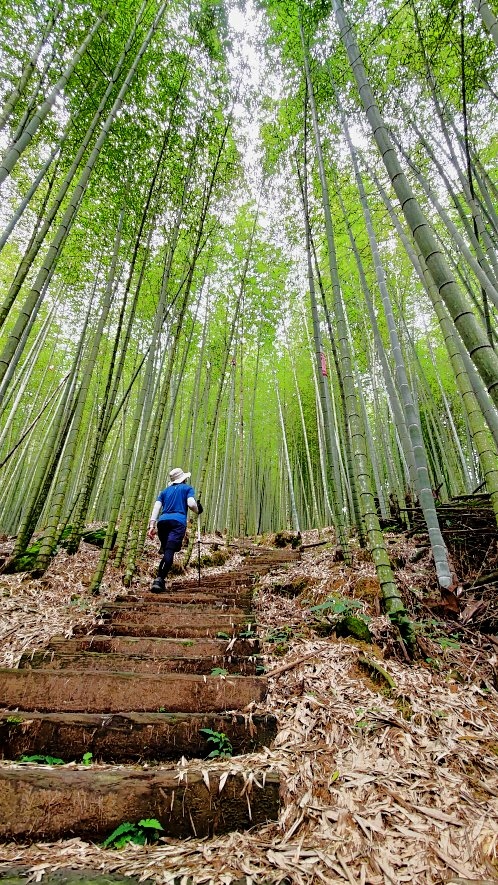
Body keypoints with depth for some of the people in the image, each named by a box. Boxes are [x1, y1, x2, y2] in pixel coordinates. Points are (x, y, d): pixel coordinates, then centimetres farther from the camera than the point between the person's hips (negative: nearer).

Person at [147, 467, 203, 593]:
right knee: (169, 552, -14)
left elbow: (156, 507, 12)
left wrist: (152, 525, 4)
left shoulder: (164, 491, 27)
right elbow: (191, 504, -3)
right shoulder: (187, 488, 15)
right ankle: (159, 579, -31)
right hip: (178, 522, -4)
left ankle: (159, 580, 11)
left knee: (166, 552, 17)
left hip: (162, 521, 5)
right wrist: (198, 510, 18)